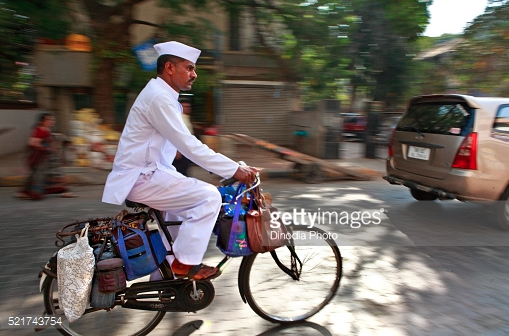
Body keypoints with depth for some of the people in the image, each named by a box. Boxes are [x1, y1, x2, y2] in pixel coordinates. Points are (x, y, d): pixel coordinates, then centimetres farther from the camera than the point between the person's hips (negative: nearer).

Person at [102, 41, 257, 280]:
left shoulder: (163, 96, 15)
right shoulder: (158, 97, -17)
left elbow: (184, 144, 15)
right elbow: (189, 146, -24)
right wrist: (234, 170, -22)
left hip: (146, 173, 11)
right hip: (140, 178, -11)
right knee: (208, 196, -17)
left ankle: (167, 269, 30)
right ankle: (185, 262, -4)